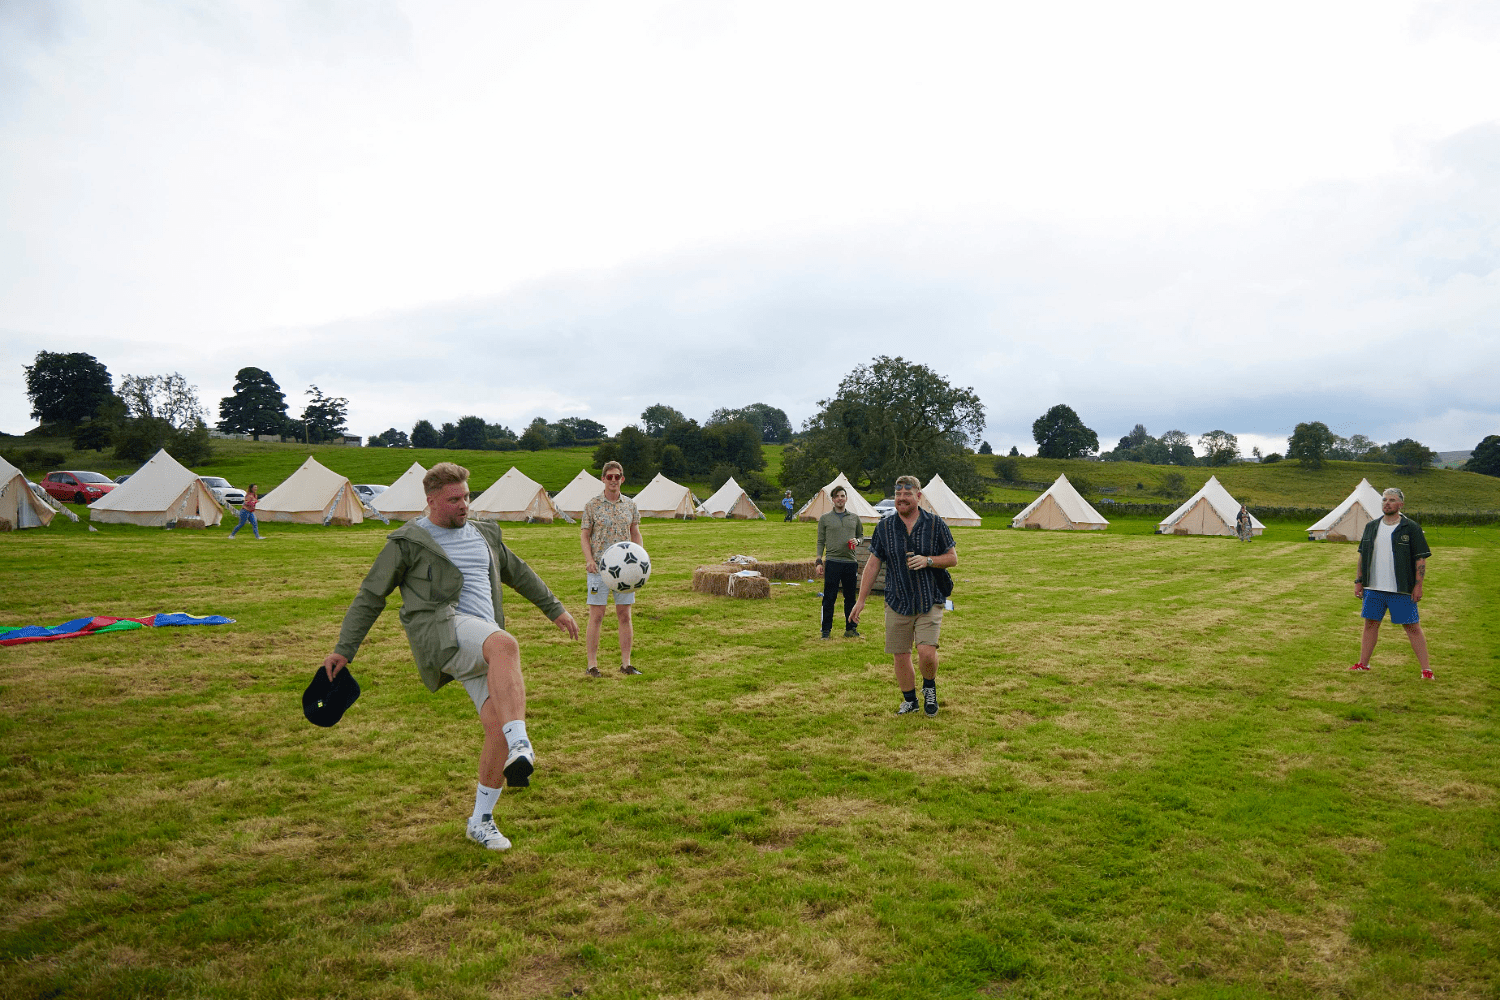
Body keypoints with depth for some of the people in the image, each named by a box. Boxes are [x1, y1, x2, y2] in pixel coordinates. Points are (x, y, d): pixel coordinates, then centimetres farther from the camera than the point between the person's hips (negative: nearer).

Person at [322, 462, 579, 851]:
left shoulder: (484, 534, 22)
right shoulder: (408, 542, 6)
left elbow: (519, 574, 33)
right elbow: (369, 597, 8)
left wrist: (555, 609, 34)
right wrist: (343, 650, 3)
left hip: (483, 650, 6)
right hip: (440, 629, -6)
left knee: (500, 730, -6)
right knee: (506, 645, -39)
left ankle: (481, 821, 11)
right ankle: (521, 746, -50)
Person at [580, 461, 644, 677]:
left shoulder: (630, 505, 8)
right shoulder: (592, 505, -1)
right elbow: (584, 536, 1)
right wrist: (589, 560, -14)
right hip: (599, 567, -3)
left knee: (625, 615, 5)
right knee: (596, 615, -2)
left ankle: (625, 663, 13)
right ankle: (592, 664, 6)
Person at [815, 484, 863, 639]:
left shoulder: (855, 517, 13)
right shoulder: (825, 519, 6)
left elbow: (861, 535, 22)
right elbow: (820, 542, 7)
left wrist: (856, 541, -2)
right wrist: (818, 561, -1)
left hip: (850, 562, 2)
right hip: (832, 561, -2)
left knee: (850, 597, 8)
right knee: (829, 598, -2)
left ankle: (850, 629, 18)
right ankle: (826, 630, 7)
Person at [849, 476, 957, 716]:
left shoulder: (935, 524, -1)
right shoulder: (884, 527, 3)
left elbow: (953, 558, 5)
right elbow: (873, 564, 8)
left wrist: (928, 560, -15)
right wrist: (860, 600, 6)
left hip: (930, 603, -2)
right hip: (897, 603, 2)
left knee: (927, 653, -14)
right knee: (901, 656, 5)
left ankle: (929, 687, 18)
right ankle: (909, 700, 27)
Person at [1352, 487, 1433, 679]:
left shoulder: (1411, 528, -4)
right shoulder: (1371, 527, 9)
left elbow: (1421, 558, -5)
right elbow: (1363, 556, 15)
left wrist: (1418, 585, -11)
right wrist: (1358, 581, 10)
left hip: (1401, 590, -4)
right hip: (1373, 588, 4)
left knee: (1412, 627, -1)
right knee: (1370, 624, 10)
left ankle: (1426, 669, 6)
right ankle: (1363, 664, 19)